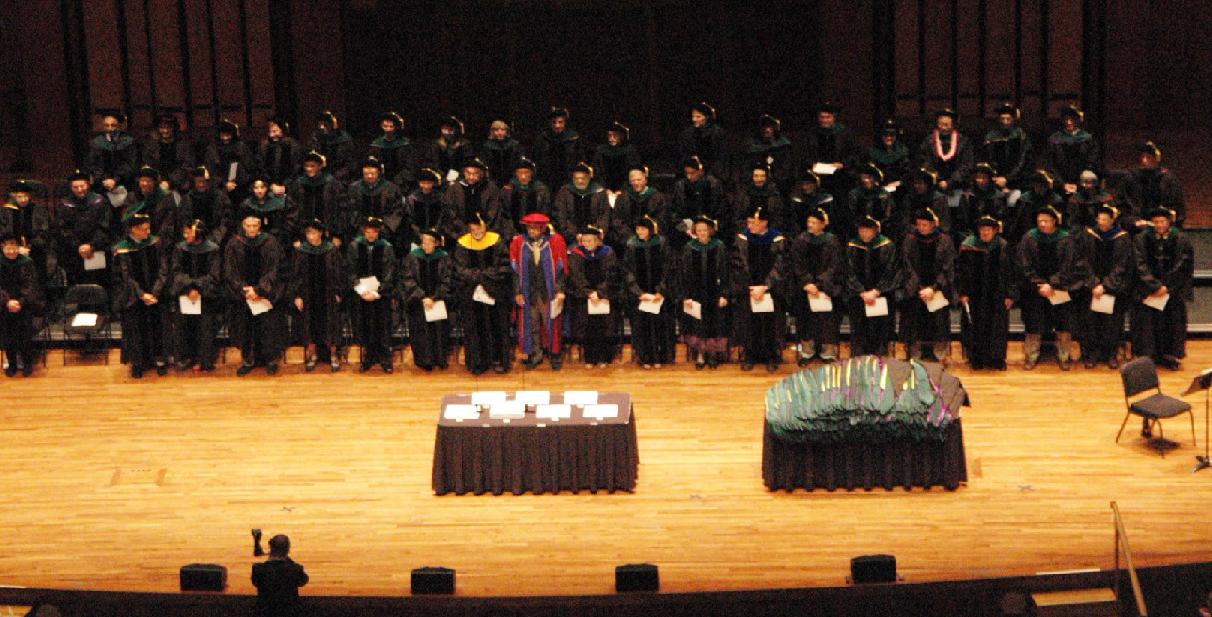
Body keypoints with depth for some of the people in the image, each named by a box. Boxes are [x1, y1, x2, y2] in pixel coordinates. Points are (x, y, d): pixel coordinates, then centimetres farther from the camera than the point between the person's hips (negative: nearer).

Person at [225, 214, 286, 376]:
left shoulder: (270, 243, -4)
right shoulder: (234, 245, -1)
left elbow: (273, 271, -6)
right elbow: (230, 273, -2)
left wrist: (258, 290, -16)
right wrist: (244, 290, -15)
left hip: (267, 294, -1)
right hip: (241, 295, 1)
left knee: (269, 325, -3)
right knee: (244, 326, -1)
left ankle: (271, 360, 10)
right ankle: (247, 361, 10)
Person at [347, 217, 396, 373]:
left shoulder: (387, 248, -3)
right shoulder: (355, 246, 1)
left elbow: (389, 274, -5)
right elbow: (351, 271, 1)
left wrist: (377, 292, -15)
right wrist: (361, 289, -12)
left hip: (381, 294, -1)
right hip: (360, 293, 1)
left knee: (382, 326, 0)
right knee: (364, 326, 2)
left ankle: (385, 360, 8)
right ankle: (368, 358, 13)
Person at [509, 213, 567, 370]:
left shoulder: (555, 241, -4)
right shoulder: (518, 243, 0)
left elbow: (561, 268, -3)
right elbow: (515, 270, 2)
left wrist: (560, 290, -10)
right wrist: (518, 292, -3)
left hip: (549, 291, -2)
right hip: (528, 292, 2)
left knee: (552, 324, 3)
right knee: (531, 324, 6)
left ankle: (555, 354, 15)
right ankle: (535, 355, 17)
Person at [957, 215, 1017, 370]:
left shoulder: (1003, 247, 0)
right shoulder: (969, 246, -2)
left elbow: (1011, 272, 4)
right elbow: (961, 271, 1)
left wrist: (1010, 295, -2)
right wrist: (962, 293, -7)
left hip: (997, 295, 1)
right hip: (974, 295, -1)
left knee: (998, 326, 1)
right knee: (975, 326, -1)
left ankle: (996, 358, 10)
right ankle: (976, 358, 10)